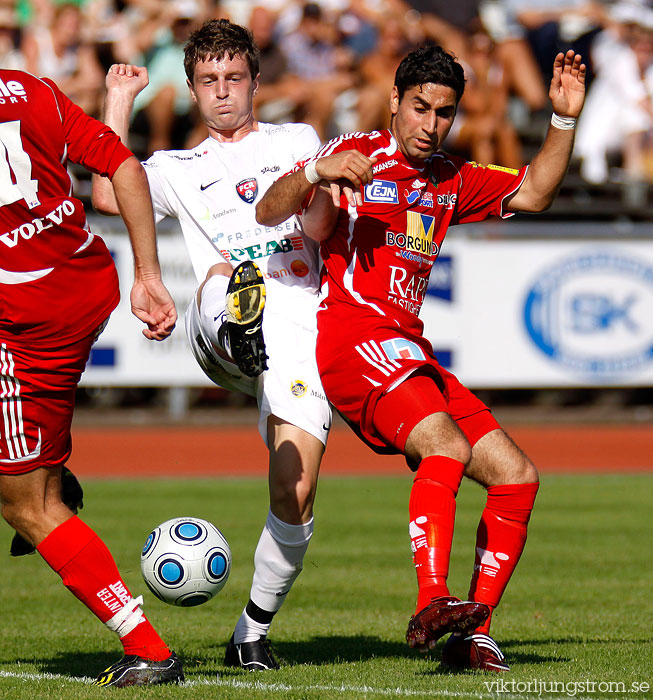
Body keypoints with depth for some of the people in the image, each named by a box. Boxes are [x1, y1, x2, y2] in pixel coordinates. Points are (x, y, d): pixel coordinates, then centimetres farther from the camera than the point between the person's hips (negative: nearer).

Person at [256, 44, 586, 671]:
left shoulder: (449, 180, 22)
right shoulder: (357, 155, 2)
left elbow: (532, 193, 25)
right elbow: (267, 214, -6)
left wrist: (564, 120, 11)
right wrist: (313, 174, -26)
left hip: (411, 351, 8)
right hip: (352, 337, -8)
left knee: (516, 476, 0)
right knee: (445, 447, -32)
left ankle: (472, 636, 0)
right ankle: (432, 604, -45)